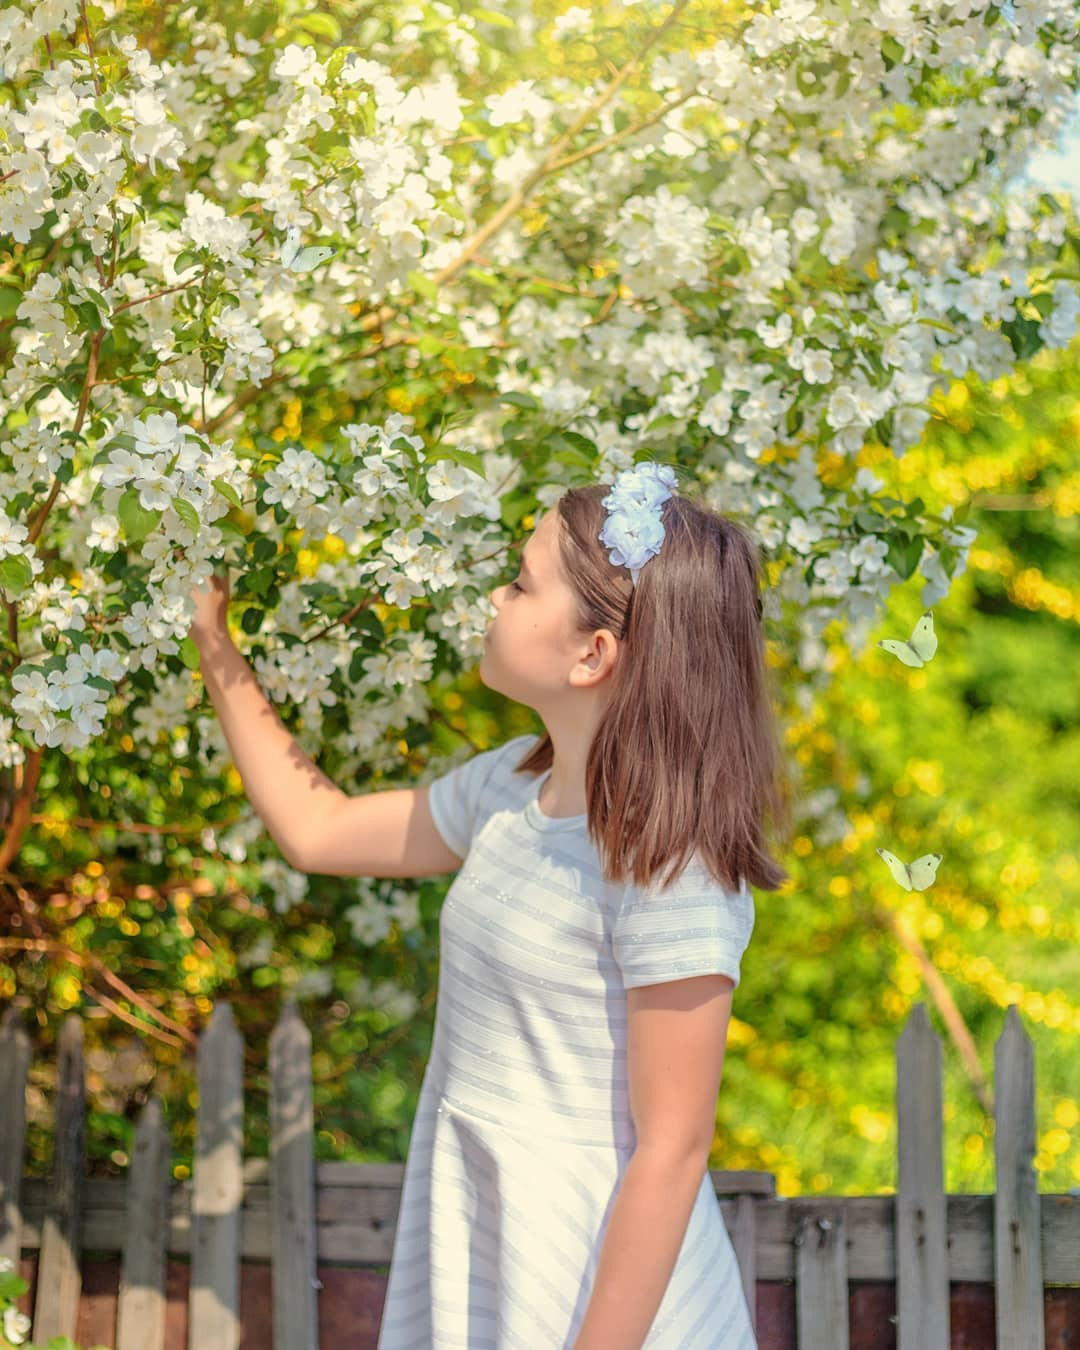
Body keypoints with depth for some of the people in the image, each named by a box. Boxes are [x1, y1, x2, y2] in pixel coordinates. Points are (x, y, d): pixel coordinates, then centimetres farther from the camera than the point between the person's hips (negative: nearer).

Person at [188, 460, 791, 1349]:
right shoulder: (511, 789, 3)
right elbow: (319, 829, 20)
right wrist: (216, 644, 20)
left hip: (592, 1275, -8)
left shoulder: (668, 871, -22)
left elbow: (672, 1149, -21)